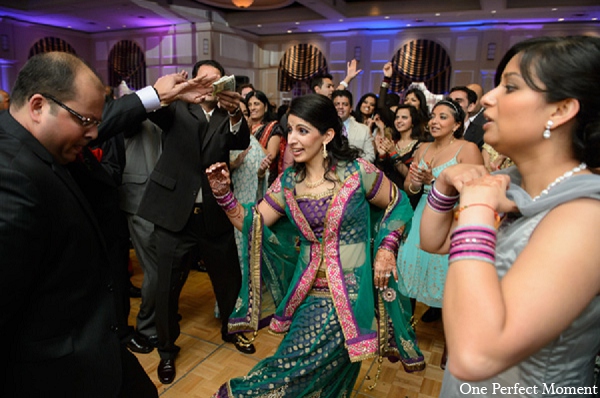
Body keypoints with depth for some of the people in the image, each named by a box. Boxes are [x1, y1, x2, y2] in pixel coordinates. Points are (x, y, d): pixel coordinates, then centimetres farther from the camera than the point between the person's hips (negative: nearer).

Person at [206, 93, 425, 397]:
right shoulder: (288, 182, 1)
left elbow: (398, 205, 2)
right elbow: (253, 225, 0)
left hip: (349, 294, -3)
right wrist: (223, 193, -12)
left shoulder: (357, 171, -11)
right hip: (307, 293, 4)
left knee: (302, 367, 2)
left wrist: (386, 247, -10)